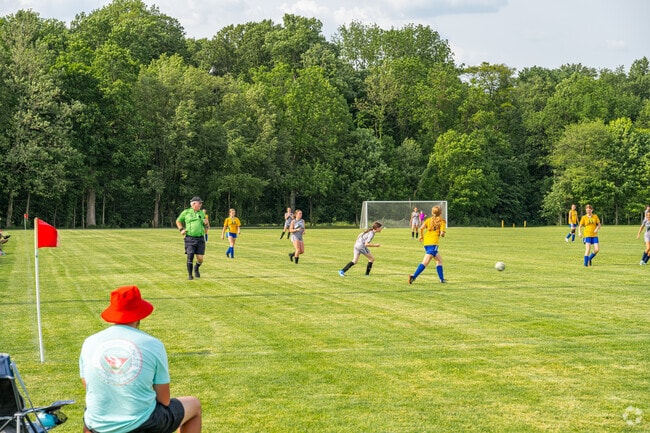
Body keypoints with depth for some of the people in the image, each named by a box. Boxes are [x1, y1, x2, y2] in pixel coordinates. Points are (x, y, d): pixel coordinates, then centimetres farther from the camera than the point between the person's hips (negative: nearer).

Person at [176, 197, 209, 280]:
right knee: (190, 256, -13)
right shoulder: (186, 212, 3)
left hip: (200, 239, 2)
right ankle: (190, 275, -1)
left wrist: (207, 224, -5)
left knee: (200, 259, -2)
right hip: (190, 238, -2)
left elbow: (207, 228, 17)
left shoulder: (202, 213, 11)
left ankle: (196, 268, 30)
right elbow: (178, 221, 18)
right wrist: (181, 229, 3)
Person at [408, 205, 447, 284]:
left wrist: (421, 236, 17)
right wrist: (442, 234, 17)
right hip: (433, 243, -6)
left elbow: (421, 228, 0)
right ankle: (413, 276, -21)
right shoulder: (442, 221, 5)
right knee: (425, 262, -9)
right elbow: (442, 233, -7)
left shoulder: (429, 220, 15)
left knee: (439, 260, 15)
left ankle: (442, 279, 11)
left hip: (426, 242, 6)